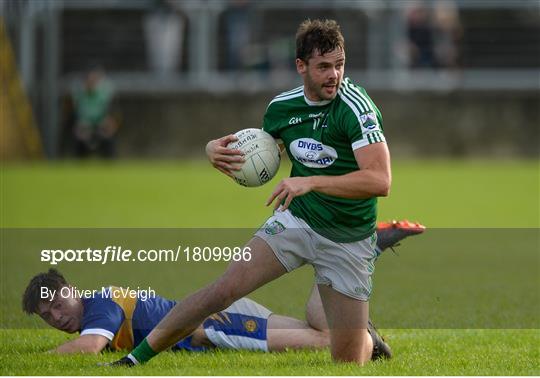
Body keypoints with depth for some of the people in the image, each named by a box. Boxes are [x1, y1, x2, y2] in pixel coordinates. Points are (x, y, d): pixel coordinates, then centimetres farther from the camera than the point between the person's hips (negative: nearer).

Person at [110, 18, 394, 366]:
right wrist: (217, 148, -4)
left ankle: (367, 339, 36)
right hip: (296, 219, 4)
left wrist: (311, 182, -38)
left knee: (348, 363, -2)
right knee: (224, 289, -15)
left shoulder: (355, 106, -21)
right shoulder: (281, 107, -2)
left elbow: (380, 181, -30)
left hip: (348, 242, -3)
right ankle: (134, 359, -5)